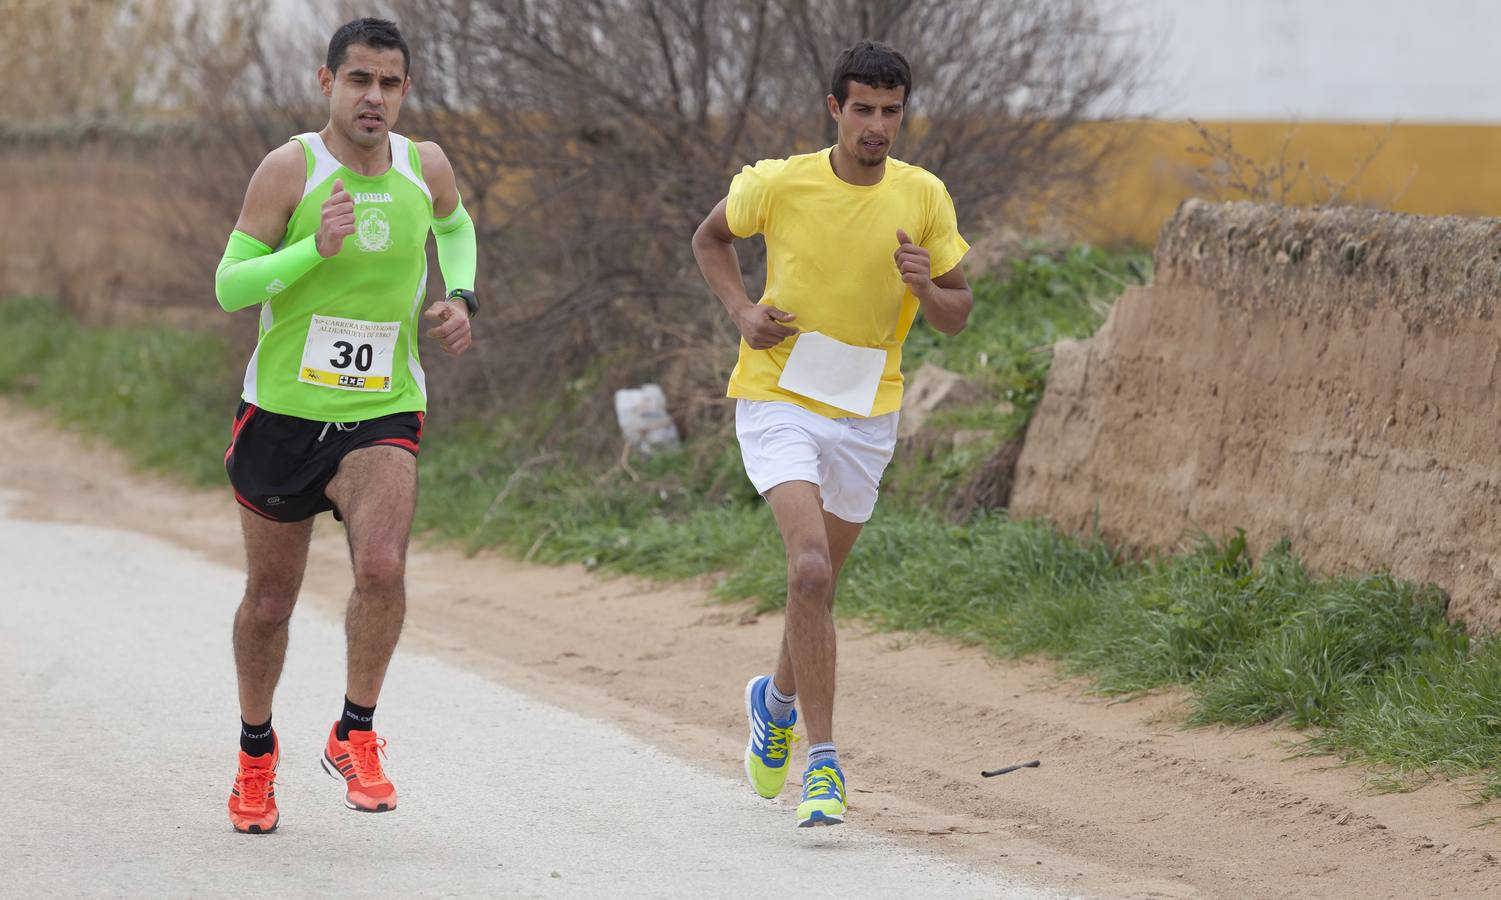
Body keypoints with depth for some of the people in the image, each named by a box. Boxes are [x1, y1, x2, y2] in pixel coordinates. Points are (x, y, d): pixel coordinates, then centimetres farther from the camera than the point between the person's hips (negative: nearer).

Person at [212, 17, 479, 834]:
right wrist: (315, 249, -27)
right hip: (281, 410, -1)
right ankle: (256, 753, 35)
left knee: (383, 567, -25)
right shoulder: (289, 169, -11)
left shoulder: (426, 169, 0)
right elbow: (229, 285, -12)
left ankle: (354, 736, -5)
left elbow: (455, 225, 25)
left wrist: (461, 298, 6)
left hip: (382, 413, 1)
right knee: (270, 601, 11)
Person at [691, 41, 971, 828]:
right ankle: (821, 761, -19)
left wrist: (925, 288, -19)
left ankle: (777, 698, 47)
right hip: (778, 400, -3)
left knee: (818, 583, 15)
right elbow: (710, 238, 10)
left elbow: (957, 316, 4)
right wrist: (742, 310, -7)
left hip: (865, 414, 4)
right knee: (810, 567, -22)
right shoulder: (780, 184, -10)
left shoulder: (923, 199, -4)